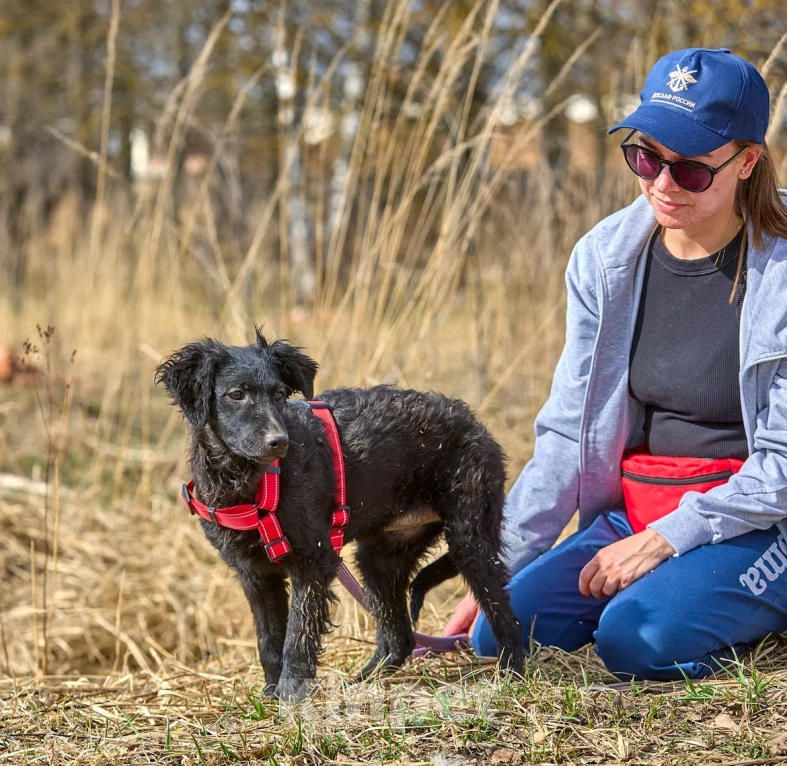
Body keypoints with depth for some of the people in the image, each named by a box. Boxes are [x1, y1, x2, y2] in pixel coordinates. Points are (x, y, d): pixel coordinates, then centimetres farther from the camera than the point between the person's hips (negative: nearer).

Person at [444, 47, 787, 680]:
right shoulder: (604, 258, 1)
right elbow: (568, 434, 4)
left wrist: (666, 538, -17)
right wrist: (496, 570, -1)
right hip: (633, 516, 5)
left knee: (636, 636, -30)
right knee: (501, 634, -16)